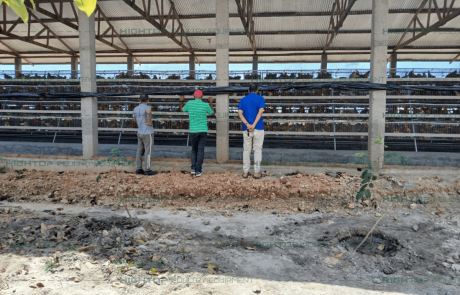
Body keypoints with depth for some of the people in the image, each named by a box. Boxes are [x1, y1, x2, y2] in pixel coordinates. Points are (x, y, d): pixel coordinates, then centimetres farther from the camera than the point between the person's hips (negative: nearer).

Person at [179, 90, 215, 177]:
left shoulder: (189, 103, 0)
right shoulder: (205, 105, -2)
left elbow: (181, 109, 19)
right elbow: (213, 113, 16)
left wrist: (181, 101, 35)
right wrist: (211, 103, 27)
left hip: (193, 131, 1)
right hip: (203, 131, -1)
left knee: (194, 149, 16)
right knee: (200, 150, 2)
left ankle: (193, 168, 8)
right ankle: (198, 171, 1)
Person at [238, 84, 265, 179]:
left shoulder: (243, 100, 10)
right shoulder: (260, 99, 2)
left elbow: (240, 113, -4)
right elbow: (260, 112, -14)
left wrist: (248, 125, -14)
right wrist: (253, 125, -19)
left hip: (246, 129, 2)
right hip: (258, 128, -2)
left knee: (246, 150, 10)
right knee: (257, 150, 6)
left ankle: (245, 172, 12)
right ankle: (257, 173, 6)